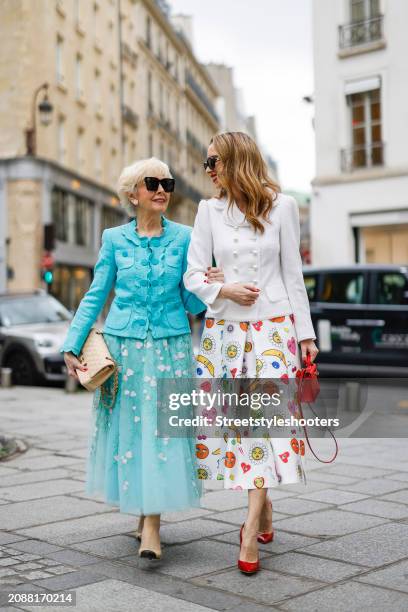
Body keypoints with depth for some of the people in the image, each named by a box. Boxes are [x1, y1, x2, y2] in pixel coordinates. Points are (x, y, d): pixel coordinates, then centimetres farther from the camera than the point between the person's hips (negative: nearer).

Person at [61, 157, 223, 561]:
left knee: (162, 428, -6)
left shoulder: (183, 237, 4)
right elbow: (95, 296, 7)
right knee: (128, 428, 5)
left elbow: (190, 303, 6)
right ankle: (141, 510, 23)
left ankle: (151, 524, -3)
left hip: (170, 346, -1)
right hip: (123, 346, 1)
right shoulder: (114, 239, 5)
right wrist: (72, 346, 1)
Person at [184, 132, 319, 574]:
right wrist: (224, 291, -16)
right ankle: (264, 509, 19)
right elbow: (193, 274, 4)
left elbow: (293, 273, 4)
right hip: (224, 328, 3)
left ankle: (251, 529, -8)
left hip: (273, 327, -2)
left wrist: (305, 333, 3)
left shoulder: (281, 206, 2)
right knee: (234, 417, 2)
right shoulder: (210, 210, 6)